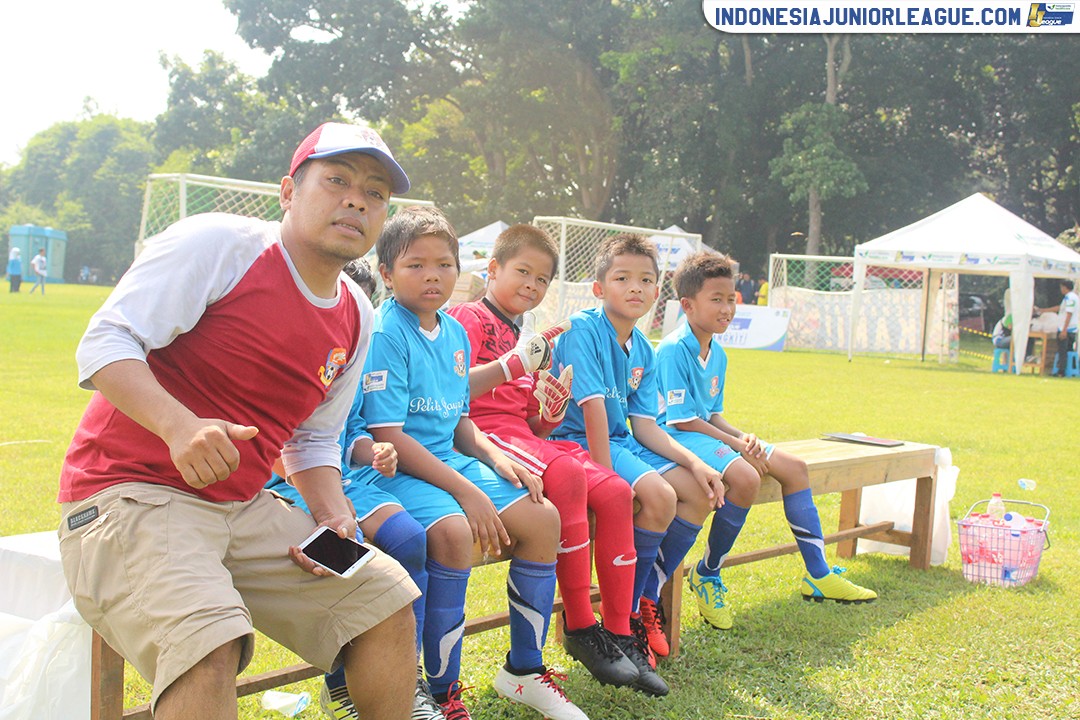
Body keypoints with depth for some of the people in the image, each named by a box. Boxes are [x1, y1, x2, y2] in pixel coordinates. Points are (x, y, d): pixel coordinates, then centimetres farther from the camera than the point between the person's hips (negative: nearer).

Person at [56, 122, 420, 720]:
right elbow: (105, 343, -15)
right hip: (128, 493, -7)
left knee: (387, 599, 1)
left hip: (245, 510, 7)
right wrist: (178, 424, -32)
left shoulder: (356, 317, 11)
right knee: (209, 638, -33)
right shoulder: (218, 243, -10)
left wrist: (332, 514, -2)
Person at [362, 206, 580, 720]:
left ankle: (524, 668, 11)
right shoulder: (385, 333, -14)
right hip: (395, 468, -8)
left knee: (543, 516, -3)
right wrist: (466, 490, -22)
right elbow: (387, 436, -19)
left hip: (449, 460, 8)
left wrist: (497, 460, 0)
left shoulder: (454, 332, 11)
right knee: (453, 530, -35)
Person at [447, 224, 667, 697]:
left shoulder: (527, 339, 26)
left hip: (524, 435, 8)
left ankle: (620, 633, -7)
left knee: (616, 492, -11)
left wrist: (550, 414, 1)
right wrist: (515, 364, -22)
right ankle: (580, 626, -25)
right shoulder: (471, 317, 2)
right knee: (567, 473, -34)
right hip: (484, 432, -8)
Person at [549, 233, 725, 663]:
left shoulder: (643, 351, 8)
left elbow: (645, 425, 6)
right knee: (660, 495, -27)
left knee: (700, 493, -2)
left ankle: (647, 599, 9)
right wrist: (606, 475, -28)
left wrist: (694, 463, -6)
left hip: (621, 442, 9)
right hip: (578, 443, -9)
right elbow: (592, 406, -23)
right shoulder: (583, 328, -16)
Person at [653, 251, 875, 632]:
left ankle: (818, 574, 10)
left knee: (793, 466, 3)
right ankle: (707, 574, -12)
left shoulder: (718, 354, 14)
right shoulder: (673, 349, -15)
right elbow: (681, 419, -18)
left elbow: (713, 414, 16)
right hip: (679, 439, -10)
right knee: (745, 477, -33)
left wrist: (742, 437, -4)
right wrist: (734, 444, -16)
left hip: (708, 433, 10)